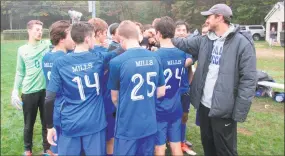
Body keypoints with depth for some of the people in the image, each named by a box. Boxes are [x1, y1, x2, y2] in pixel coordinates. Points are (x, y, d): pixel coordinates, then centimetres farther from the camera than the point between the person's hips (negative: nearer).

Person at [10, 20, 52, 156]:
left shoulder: (47, 45, 1)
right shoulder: (22, 50, 4)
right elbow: (20, 73, 8)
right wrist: (15, 90, 2)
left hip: (46, 90, 0)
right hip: (29, 92, 0)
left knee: (47, 122, 13)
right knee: (29, 124, 14)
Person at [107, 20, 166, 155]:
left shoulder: (117, 62, -16)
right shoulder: (155, 58, -4)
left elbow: (115, 98, -1)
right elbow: (161, 92, 5)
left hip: (127, 127, -4)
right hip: (150, 124, 4)